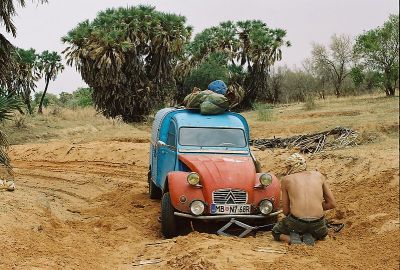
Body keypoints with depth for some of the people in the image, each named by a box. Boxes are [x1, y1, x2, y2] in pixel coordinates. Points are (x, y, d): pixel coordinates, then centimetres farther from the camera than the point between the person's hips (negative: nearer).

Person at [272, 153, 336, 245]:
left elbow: (286, 211, 11)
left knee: (276, 232, 31)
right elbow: (332, 204, 15)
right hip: (317, 223, 2)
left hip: (296, 222, -2)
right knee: (322, 234, 40)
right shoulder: (318, 175, 15)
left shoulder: (286, 179, 10)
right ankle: (310, 238, 7)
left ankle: (291, 238, 0)